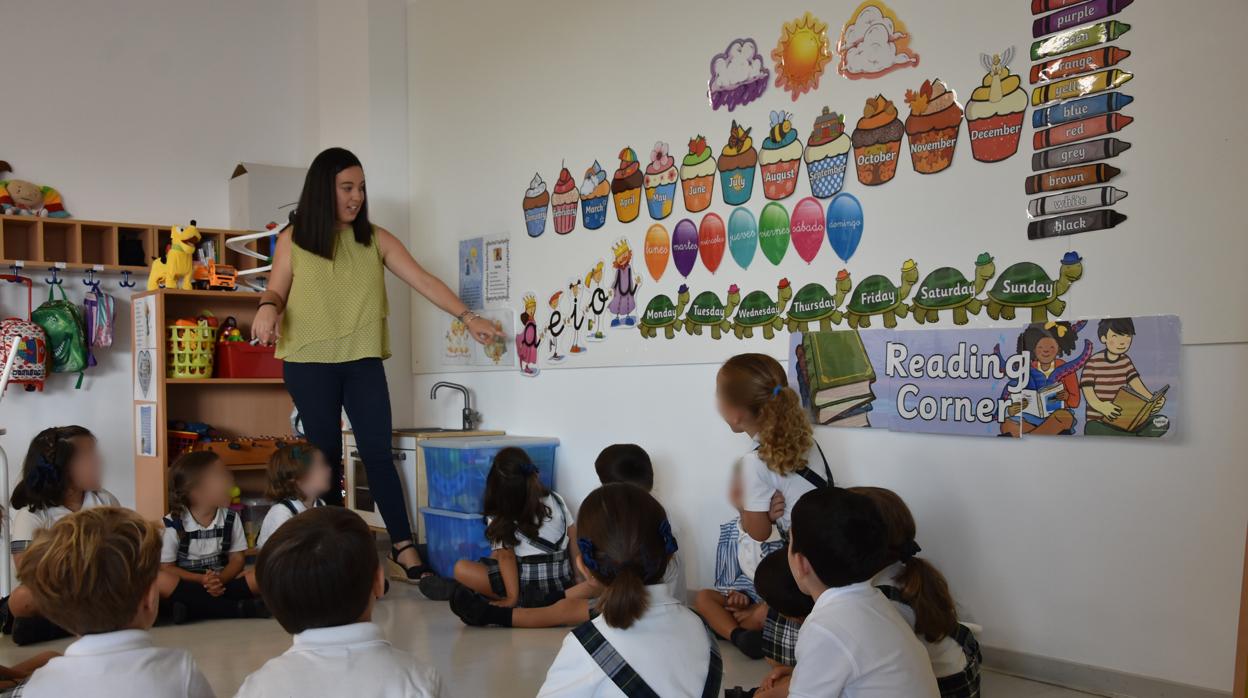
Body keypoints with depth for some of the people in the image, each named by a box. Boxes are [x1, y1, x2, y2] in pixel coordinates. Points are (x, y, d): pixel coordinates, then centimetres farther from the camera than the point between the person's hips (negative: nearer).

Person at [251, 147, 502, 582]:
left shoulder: (375, 239, 5)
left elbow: (422, 280, 0)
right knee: (325, 457, 6)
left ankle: (404, 548, 0)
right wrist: (267, 309, -18)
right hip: (309, 363, -1)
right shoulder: (293, 239, 2)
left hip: (363, 361, 1)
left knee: (378, 453, -2)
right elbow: (276, 291, 6)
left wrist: (467, 316, -8)